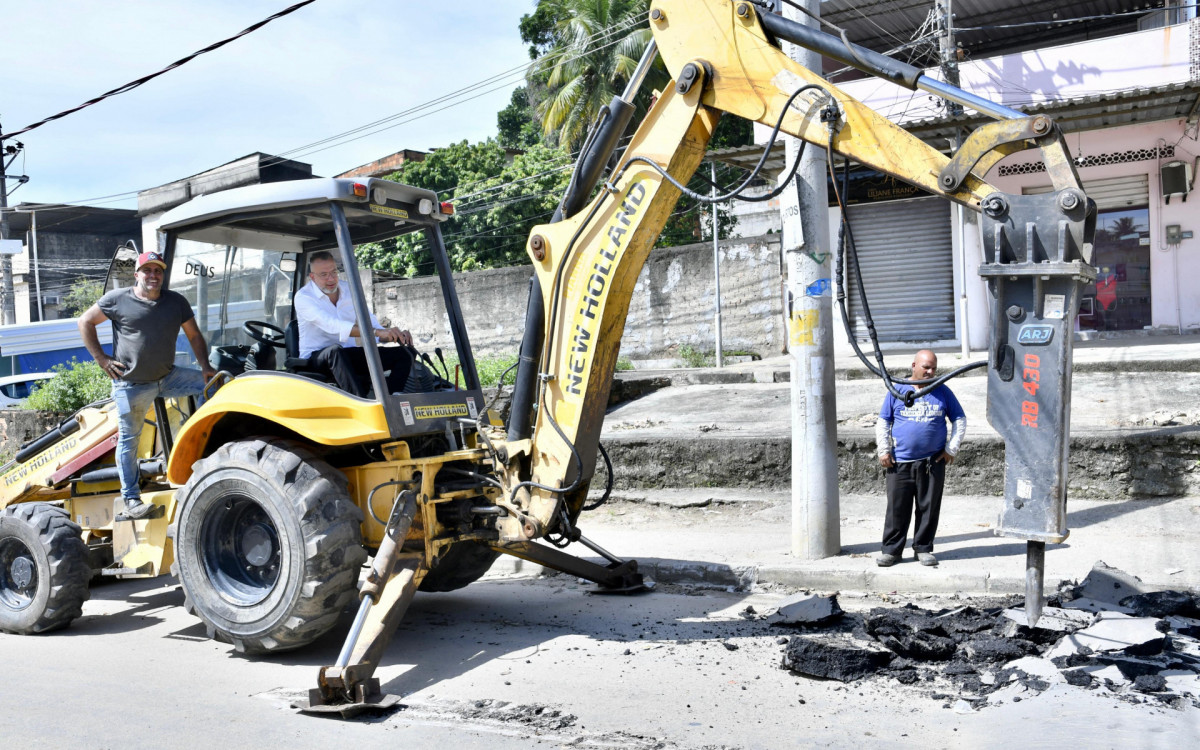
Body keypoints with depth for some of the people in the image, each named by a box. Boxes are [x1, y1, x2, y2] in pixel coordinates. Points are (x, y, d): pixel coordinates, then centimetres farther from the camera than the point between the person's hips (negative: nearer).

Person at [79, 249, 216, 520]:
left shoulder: (176, 302, 3)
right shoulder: (118, 300, -6)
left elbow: (194, 336, 8)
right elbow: (85, 321, 2)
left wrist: (205, 367, -6)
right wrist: (101, 359, -5)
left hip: (168, 377, 4)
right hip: (131, 385, -3)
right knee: (128, 440, 2)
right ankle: (131, 500, 12)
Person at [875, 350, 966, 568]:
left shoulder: (942, 392, 6)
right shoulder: (898, 391, 4)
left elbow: (959, 420, 13)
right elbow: (882, 422, 8)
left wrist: (951, 449, 5)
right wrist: (883, 451, -1)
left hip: (933, 462, 1)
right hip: (900, 463, -1)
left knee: (929, 508, 6)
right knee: (897, 509, 2)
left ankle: (923, 548, 19)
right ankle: (892, 550, 11)